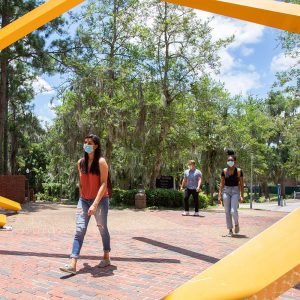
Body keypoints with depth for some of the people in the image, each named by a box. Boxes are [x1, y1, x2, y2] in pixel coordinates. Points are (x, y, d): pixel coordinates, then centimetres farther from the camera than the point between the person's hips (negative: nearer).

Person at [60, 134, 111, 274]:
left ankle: (106, 257, 27)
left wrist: (95, 204, -23)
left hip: (100, 200, -4)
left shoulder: (101, 162, -11)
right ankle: (73, 264, -8)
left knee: (102, 229, 8)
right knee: (79, 230, -5)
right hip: (83, 200, 5)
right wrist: (82, 200, 13)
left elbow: (104, 183, -17)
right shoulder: (80, 162, 6)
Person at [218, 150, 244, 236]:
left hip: (235, 191, -2)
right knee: (227, 212, 3)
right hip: (226, 191, 2)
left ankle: (236, 223, 17)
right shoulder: (224, 171, 1)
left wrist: (242, 196, -6)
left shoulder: (239, 171, -3)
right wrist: (220, 195, -1)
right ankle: (230, 230, 15)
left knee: (233, 211, -15)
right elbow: (222, 184, 4)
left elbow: (241, 184, -1)